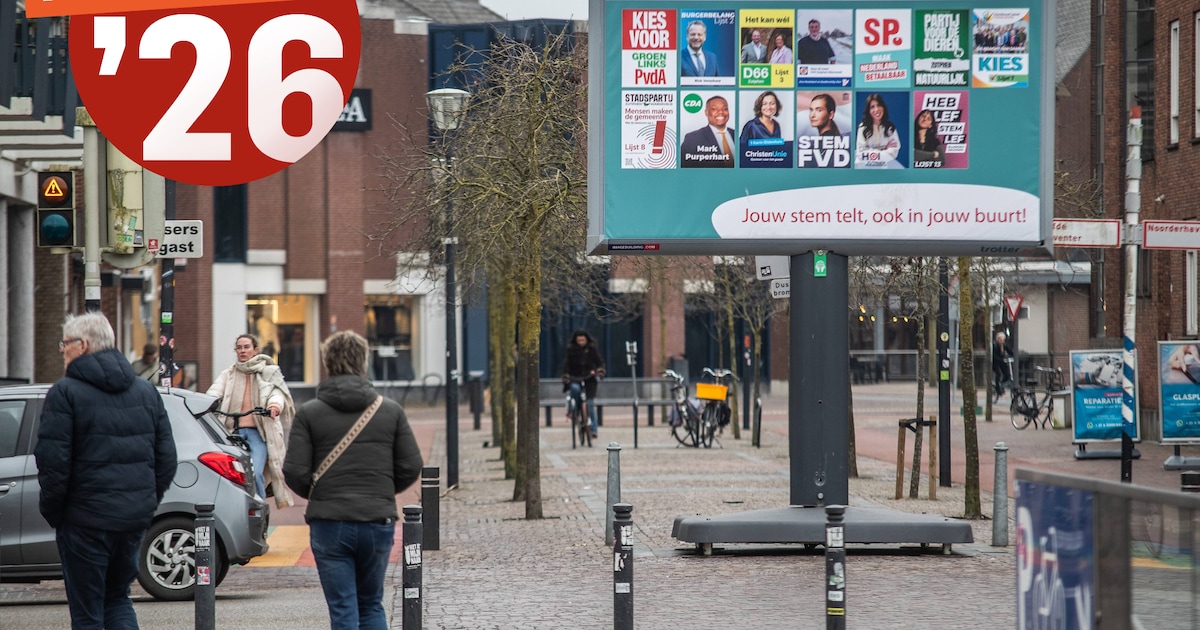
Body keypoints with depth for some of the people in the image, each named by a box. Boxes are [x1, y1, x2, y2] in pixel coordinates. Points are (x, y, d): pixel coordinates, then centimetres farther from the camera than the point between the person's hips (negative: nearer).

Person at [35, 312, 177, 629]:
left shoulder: (65, 393, -9)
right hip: (136, 517, 6)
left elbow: (53, 461, -15)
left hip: (87, 519, -6)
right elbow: (167, 459, 11)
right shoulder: (146, 391, 11)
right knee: (118, 597, 19)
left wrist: (51, 511, -3)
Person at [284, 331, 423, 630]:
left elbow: (295, 473, -7)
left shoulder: (310, 413, -3)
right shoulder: (391, 410, 3)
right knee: (371, 605, 16)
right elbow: (411, 468, 2)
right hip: (378, 521, 2)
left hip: (329, 523, -2)